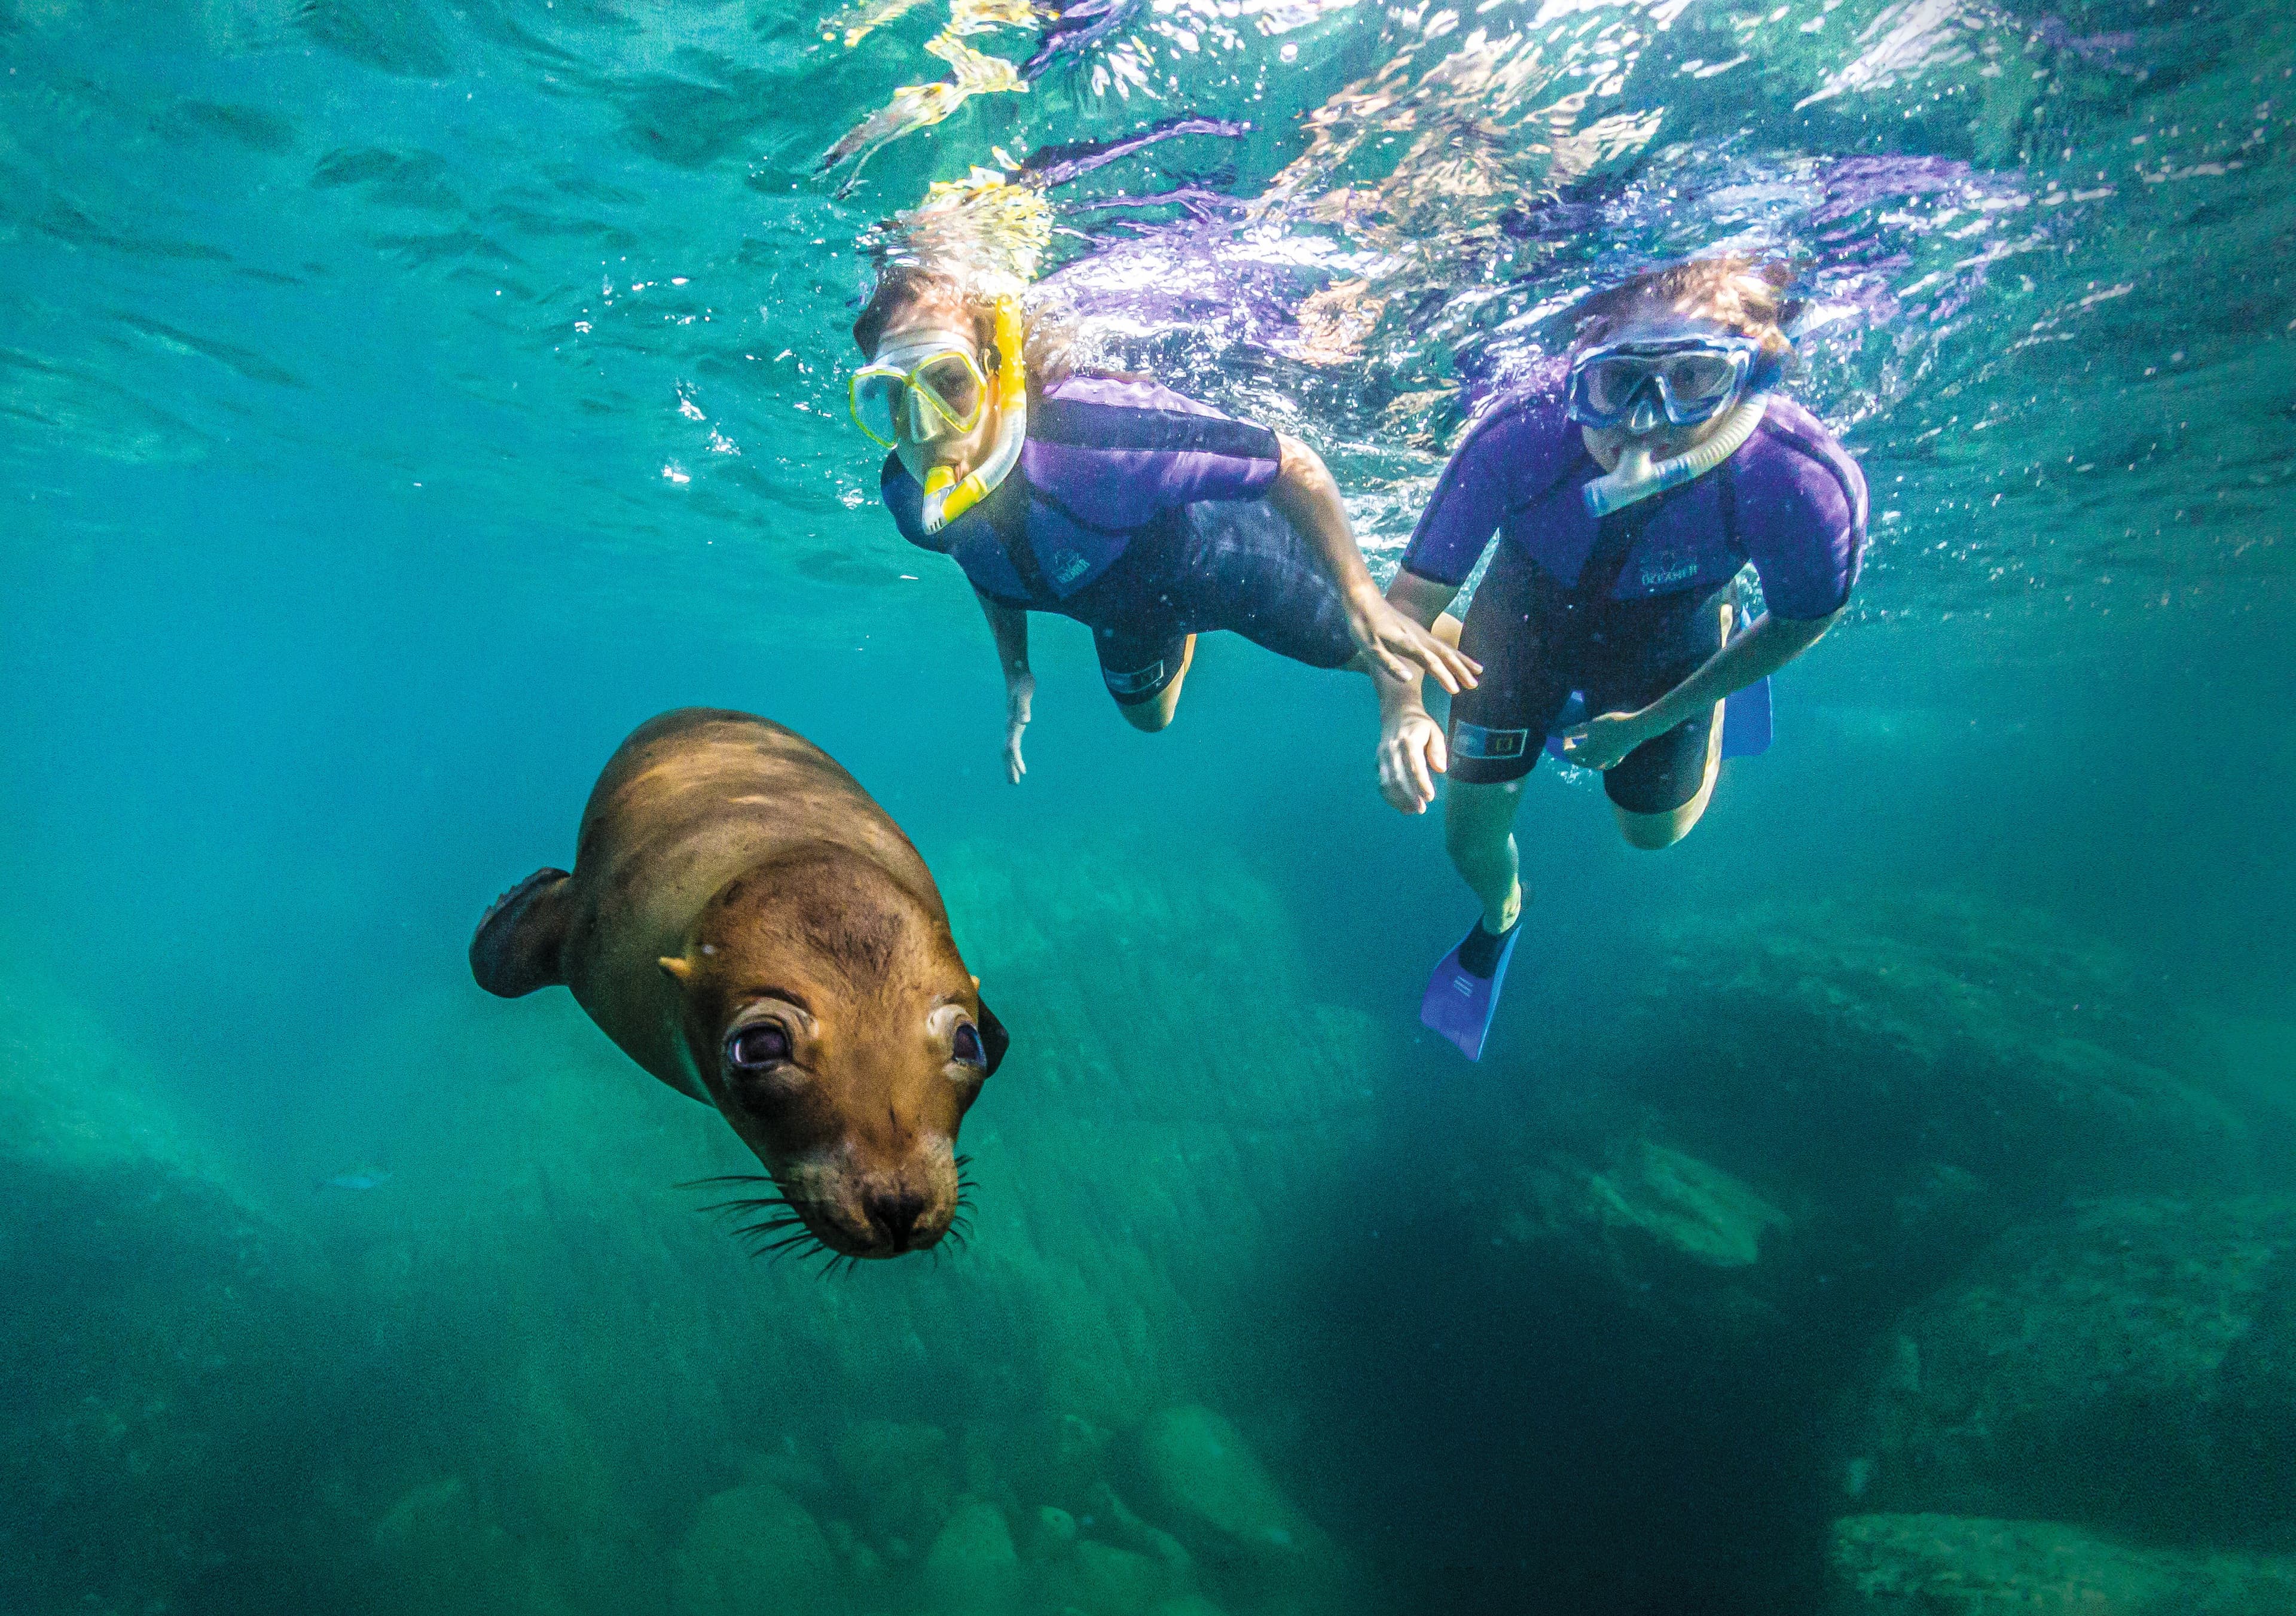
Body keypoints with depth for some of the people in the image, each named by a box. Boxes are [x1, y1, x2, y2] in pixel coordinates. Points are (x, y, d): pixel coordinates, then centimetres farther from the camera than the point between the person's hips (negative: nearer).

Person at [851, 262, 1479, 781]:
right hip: (1122, 605, 5)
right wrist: (1016, 672, 0)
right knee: (1148, 716, 34)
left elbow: (1292, 463, -37)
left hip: (1223, 551, -5)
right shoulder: (905, 496, -30)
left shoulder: (1092, 428, -48)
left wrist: (1364, 602, -37)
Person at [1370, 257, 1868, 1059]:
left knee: (1653, 829, 16)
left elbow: (1805, 617, -16)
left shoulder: (1802, 483, -38)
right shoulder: (1518, 437, -40)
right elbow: (1412, 597, -30)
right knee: (1470, 833, 5)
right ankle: (1500, 915, 44)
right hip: (1526, 617, 0)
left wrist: (1647, 724, -14)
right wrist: (1402, 709, -51)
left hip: (1664, 641, 0)